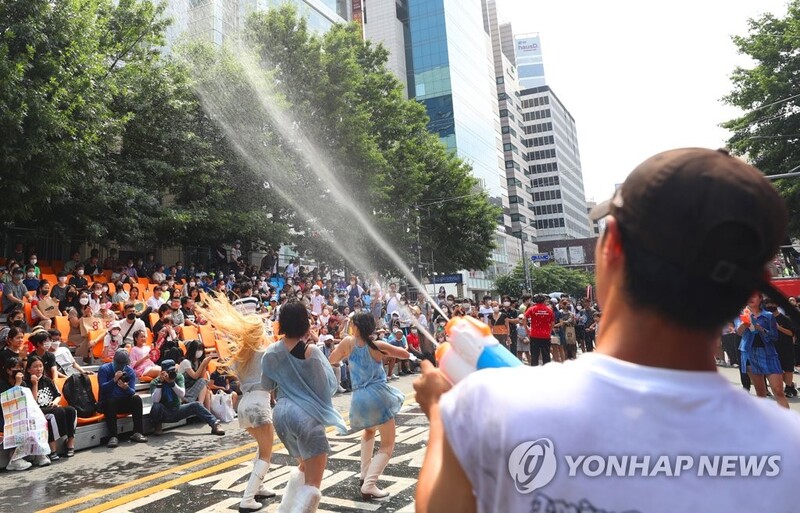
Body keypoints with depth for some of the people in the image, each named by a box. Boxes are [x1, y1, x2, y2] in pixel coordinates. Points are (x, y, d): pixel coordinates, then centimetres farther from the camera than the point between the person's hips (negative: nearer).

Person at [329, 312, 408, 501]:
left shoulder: (349, 342, 0)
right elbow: (405, 354, 7)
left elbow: (332, 360, 14)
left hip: (359, 398, 3)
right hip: (378, 395, -3)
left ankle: (365, 474, 31)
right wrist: (387, 348, 20)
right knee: (387, 445, 5)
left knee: (369, 431, 34)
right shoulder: (378, 345, -3)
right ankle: (369, 485, -9)